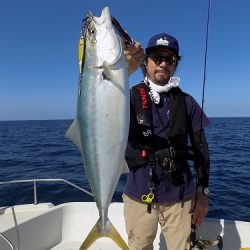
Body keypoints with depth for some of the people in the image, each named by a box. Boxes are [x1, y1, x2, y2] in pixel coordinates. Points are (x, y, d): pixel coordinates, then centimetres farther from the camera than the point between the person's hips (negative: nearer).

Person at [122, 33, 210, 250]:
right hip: (139, 195, 0)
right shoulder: (131, 97, -2)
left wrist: (202, 191, 5)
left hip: (180, 198, 1)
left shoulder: (186, 102, 3)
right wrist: (123, 72, -41)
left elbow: (200, 148, 7)